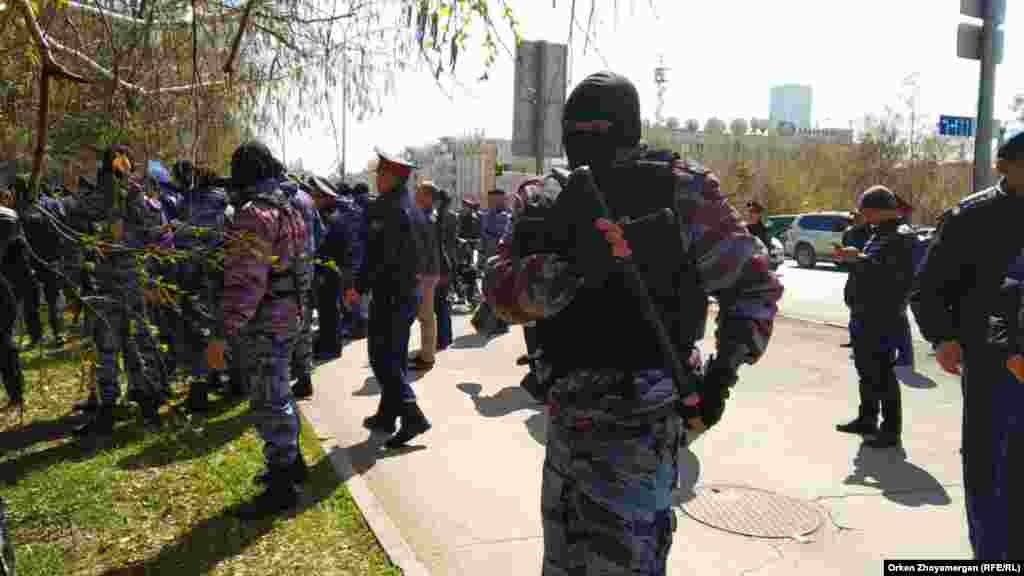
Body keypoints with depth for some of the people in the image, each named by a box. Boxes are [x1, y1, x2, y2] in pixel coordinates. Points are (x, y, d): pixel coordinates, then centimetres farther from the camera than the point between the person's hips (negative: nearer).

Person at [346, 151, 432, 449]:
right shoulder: (414, 209, 12)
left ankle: (412, 417, -9)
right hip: (410, 292, 9)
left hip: (389, 295, -9)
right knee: (396, 357, 15)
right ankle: (387, 416, 25)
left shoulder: (384, 209, -17)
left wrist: (359, 287, -16)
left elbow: (379, 255, -23)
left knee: (382, 359, -4)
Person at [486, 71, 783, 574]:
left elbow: (755, 284, 0)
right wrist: (567, 268, -26)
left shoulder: (680, 193, -8)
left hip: (635, 424, -6)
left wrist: (722, 375, -8)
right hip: (565, 415, 6)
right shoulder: (552, 202, 5)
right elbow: (501, 288, -7)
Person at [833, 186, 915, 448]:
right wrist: (851, 258, 7)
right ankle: (867, 419, 31)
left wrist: (857, 257, -21)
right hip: (867, 312, 10)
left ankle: (891, 429, 3)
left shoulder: (901, 237, -13)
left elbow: (888, 271, -27)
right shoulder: (879, 234, 17)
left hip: (885, 315, -10)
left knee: (881, 370, -6)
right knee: (865, 367, 18)